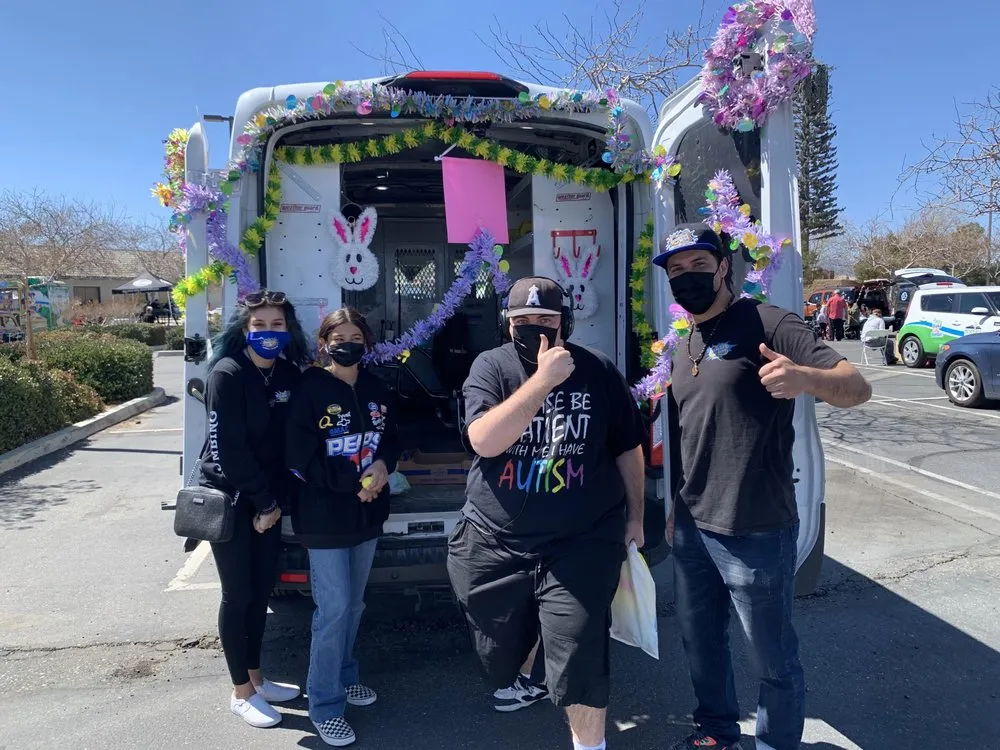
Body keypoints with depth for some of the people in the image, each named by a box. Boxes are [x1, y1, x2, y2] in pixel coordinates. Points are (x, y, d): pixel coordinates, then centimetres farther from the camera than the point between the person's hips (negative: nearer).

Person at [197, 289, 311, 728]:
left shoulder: (289, 374, 1)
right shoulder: (227, 374, -17)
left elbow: (290, 441, 4)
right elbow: (228, 448, -19)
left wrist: (277, 500, -3)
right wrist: (265, 502, -13)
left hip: (266, 499, 6)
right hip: (228, 498, -6)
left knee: (263, 588, 14)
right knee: (238, 594, 4)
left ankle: (256, 678, 32)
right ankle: (241, 693, 21)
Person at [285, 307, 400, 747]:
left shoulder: (375, 389, 4)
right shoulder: (309, 391, -13)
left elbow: (392, 438, 12)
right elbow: (300, 459, -17)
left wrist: (383, 464, -10)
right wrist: (354, 480, -19)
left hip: (368, 513, 6)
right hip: (324, 518, -6)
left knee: (354, 603, 18)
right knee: (333, 608, -3)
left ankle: (345, 675, 38)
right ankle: (325, 705, 13)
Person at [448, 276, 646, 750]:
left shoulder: (599, 371, -3)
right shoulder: (490, 366, -7)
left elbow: (628, 449, 8)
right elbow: (483, 441, -24)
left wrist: (635, 517, 12)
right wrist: (543, 379, -27)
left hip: (580, 543, -1)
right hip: (495, 543, 2)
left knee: (579, 661, -4)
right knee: (501, 652, 20)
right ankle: (517, 682, 57)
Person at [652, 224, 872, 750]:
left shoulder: (766, 324, -12)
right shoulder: (683, 349, 11)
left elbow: (857, 388, -20)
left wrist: (805, 377, -41)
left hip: (755, 532, -7)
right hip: (691, 529, 8)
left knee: (774, 659, 9)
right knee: (700, 642, 22)